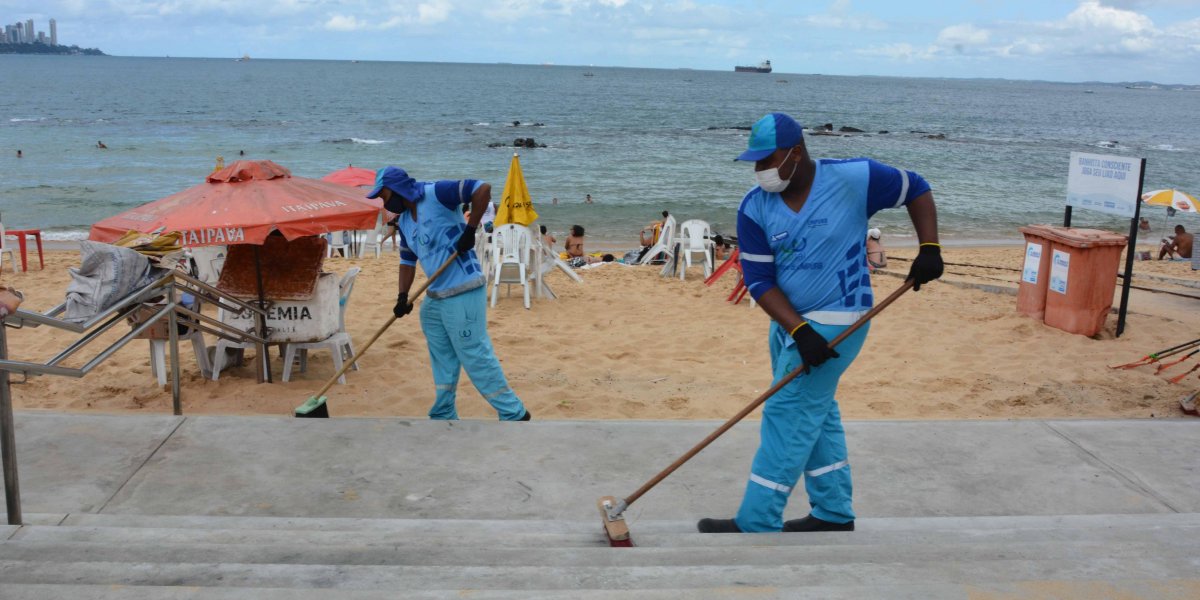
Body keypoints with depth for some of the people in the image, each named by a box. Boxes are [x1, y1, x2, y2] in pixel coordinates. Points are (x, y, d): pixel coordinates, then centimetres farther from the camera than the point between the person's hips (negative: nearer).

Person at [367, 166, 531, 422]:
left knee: (476, 357, -7)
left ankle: (513, 413, 4)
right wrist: (403, 297, 5)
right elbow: (407, 261, 18)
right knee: (443, 362, 17)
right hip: (435, 297, 9)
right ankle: (444, 415, 29)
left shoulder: (436, 193, -13)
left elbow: (482, 189, -19)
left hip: (463, 294, -9)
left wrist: (470, 230, -20)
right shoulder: (403, 222, 13)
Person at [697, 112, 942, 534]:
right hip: (788, 322, 6)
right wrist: (799, 330, -19)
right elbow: (758, 279, -9)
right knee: (817, 414, 15)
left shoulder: (854, 178, -14)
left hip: (836, 321, -6)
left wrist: (929, 249, -10)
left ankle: (756, 525, -1)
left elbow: (916, 189, 1)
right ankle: (834, 514, 30)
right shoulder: (754, 207, -6)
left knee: (786, 416, -8)